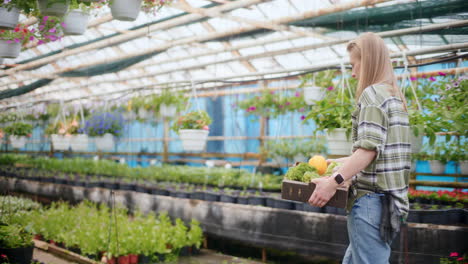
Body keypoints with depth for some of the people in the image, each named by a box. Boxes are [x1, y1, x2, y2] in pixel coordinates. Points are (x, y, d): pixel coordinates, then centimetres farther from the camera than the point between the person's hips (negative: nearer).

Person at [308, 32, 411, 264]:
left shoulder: (373, 93, -10)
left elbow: (369, 148, -21)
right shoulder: (395, 97, 19)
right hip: (390, 196, 10)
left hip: (371, 197, -10)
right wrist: (338, 162, 30)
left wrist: (334, 181, -25)